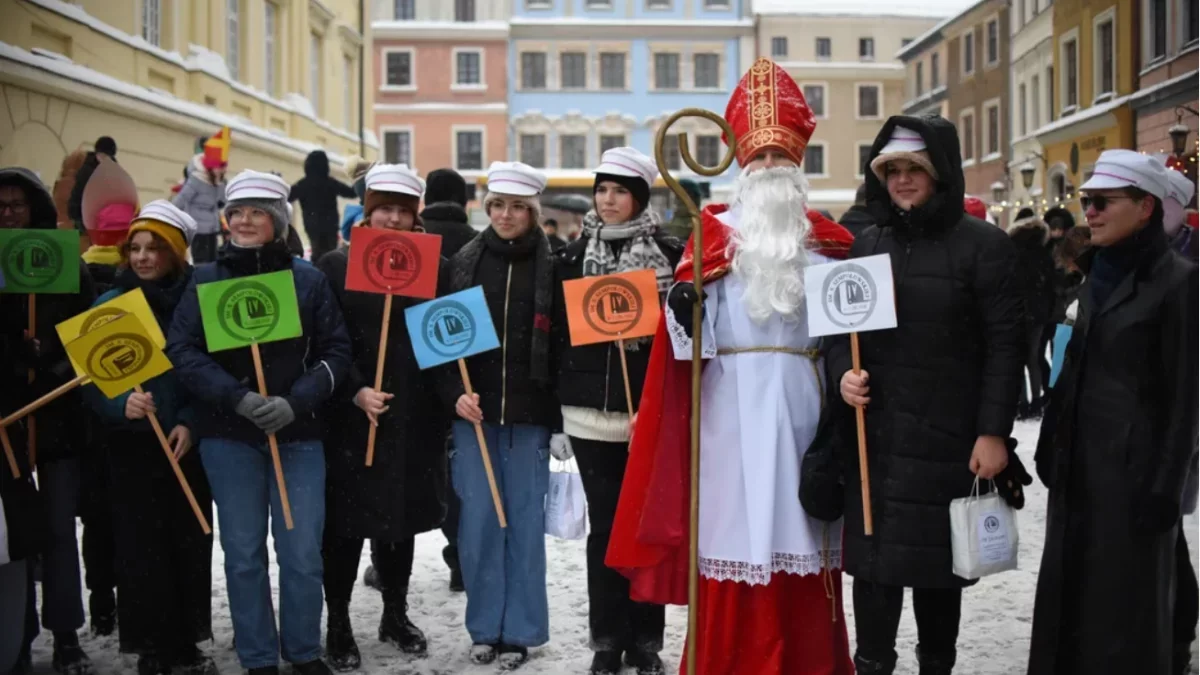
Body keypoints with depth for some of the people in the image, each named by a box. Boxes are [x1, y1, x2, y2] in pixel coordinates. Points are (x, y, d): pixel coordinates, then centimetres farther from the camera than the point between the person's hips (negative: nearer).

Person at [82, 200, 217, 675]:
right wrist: (121, 405, -22)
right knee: (139, 548, -1)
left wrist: (190, 422, -14)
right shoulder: (108, 305, 2)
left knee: (190, 545, 5)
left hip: (187, 444, 0)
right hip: (130, 446, 0)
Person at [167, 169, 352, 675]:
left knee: (302, 552, 2)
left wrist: (296, 402, -14)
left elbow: (336, 350, 1)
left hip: (298, 433, 0)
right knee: (243, 553, 6)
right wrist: (238, 398, -17)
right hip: (228, 434, 0)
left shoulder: (308, 278, 3)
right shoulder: (205, 279, 4)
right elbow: (181, 349, -4)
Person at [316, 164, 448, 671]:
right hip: (351, 418, -3)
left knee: (401, 518, 13)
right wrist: (356, 392, -17)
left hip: (414, 418, 3)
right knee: (346, 523, 2)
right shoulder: (336, 266, -1)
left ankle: (396, 615, 29)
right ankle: (338, 625, 16)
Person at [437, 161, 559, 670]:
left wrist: (561, 420, -6)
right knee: (478, 521, 4)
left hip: (530, 414, -2)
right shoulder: (464, 262, 6)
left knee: (525, 521, 4)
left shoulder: (551, 267, 0)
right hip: (474, 410, 2)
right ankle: (485, 627, 18)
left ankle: (520, 630, 16)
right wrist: (454, 394, -8)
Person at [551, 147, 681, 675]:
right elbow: (559, 334, 7)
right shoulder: (574, 257, 7)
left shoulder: (670, 254, 1)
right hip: (591, 413, 2)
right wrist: (554, 414, 4)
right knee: (604, 526, 7)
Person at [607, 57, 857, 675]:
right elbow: (688, 333, 0)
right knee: (734, 525, -3)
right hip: (732, 400, -2)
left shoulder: (825, 239, 13)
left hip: (802, 401, 2)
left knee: (798, 528, 4)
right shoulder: (713, 230, 6)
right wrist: (682, 308, -20)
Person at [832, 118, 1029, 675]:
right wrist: (843, 374, -6)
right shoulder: (866, 246, 12)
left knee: (937, 559, 8)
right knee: (873, 557, 3)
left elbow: (1005, 345, -6)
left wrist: (994, 431, -12)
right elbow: (841, 328, 16)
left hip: (948, 438, -3)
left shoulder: (983, 245, -2)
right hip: (874, 436, 3)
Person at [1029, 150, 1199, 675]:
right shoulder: (1098, 276, 11)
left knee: (1128, 600, 4)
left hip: (1134, 463, -7)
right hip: (1079, 459, 7)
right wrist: (1051, 447, 13)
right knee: (1070, 589, 12)